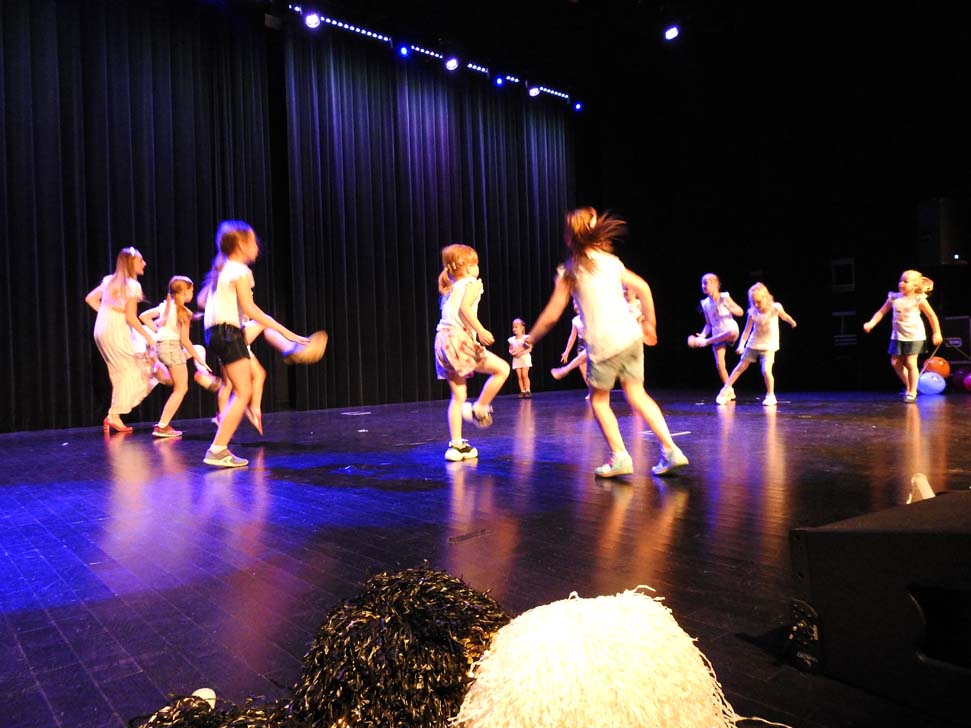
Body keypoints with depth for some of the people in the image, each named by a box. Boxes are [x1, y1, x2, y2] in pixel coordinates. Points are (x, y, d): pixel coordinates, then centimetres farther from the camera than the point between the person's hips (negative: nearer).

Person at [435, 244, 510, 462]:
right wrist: (481, 331, -20)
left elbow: (451, 313, 15)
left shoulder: (449, 288, 25)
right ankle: (479, 409, 5)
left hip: (443, 340, 8)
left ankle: (456, 445, 9)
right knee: (502, 369, 1)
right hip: (459, 339, -8)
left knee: (458, 397, 10)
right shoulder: (472, 283, 2)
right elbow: (465, 308, -16)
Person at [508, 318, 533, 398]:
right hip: (516, 359, 4)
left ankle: (527, 391, -3)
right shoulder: (512, 339, 6)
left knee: (524, 375, -10)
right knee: (519, 376, 0)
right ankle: (522, 391, 5)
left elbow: (529, 349, -7)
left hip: (525, 358, -4)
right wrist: (512, 353, -11)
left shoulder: (526, 338, -5)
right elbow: (510, 350, 12)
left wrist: (522, 353, -20)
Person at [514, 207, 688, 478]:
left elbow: (551, 315, -1)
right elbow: (642, 287, 10)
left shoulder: (570, 271, -2)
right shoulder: (610, 260, 13)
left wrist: (530, 339, 12)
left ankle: (620, 456, 6)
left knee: (598, 400, 12)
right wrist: (649, 323, 20)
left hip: (603, 344, -5)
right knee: (637, 395, 13)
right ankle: (671, 450, 6)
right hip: (631, 336, 5)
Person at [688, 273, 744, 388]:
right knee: (719, 364, -7)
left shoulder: (724, 297, -4)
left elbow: (740, 312, -2)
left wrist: (730, 308, -21)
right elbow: (709, 324, 10)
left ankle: (706, 342, -28)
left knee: (733, 331, -42)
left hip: (730, 332, -3)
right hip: (717, 335, 3)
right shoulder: (705, 304, 5)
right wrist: (702, 335, -7)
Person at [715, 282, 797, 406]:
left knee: (766, 370, -17)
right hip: (753, 344, 2)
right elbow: (747, 330, -15)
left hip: (769, 346, -2)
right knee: (740, 367, 10)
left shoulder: (775, 308, -18)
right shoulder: (753, 312, -15)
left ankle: (770, 395, 4)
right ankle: (726, 389, 20)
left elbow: (785, 316, 5)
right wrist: (741, 345, -25)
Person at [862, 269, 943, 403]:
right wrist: (871, 323, -12)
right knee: (896, 363, 6)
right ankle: (908, 387, 27)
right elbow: (881, 312, 3)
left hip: (914, 335, -4)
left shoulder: (918, 299, -8)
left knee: (910, 363, -5)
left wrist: (936, 333, 1)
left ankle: (912, 392, 9)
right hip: (898, 335, 4)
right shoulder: (894, 297, 1)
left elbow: (932, 316, 0)